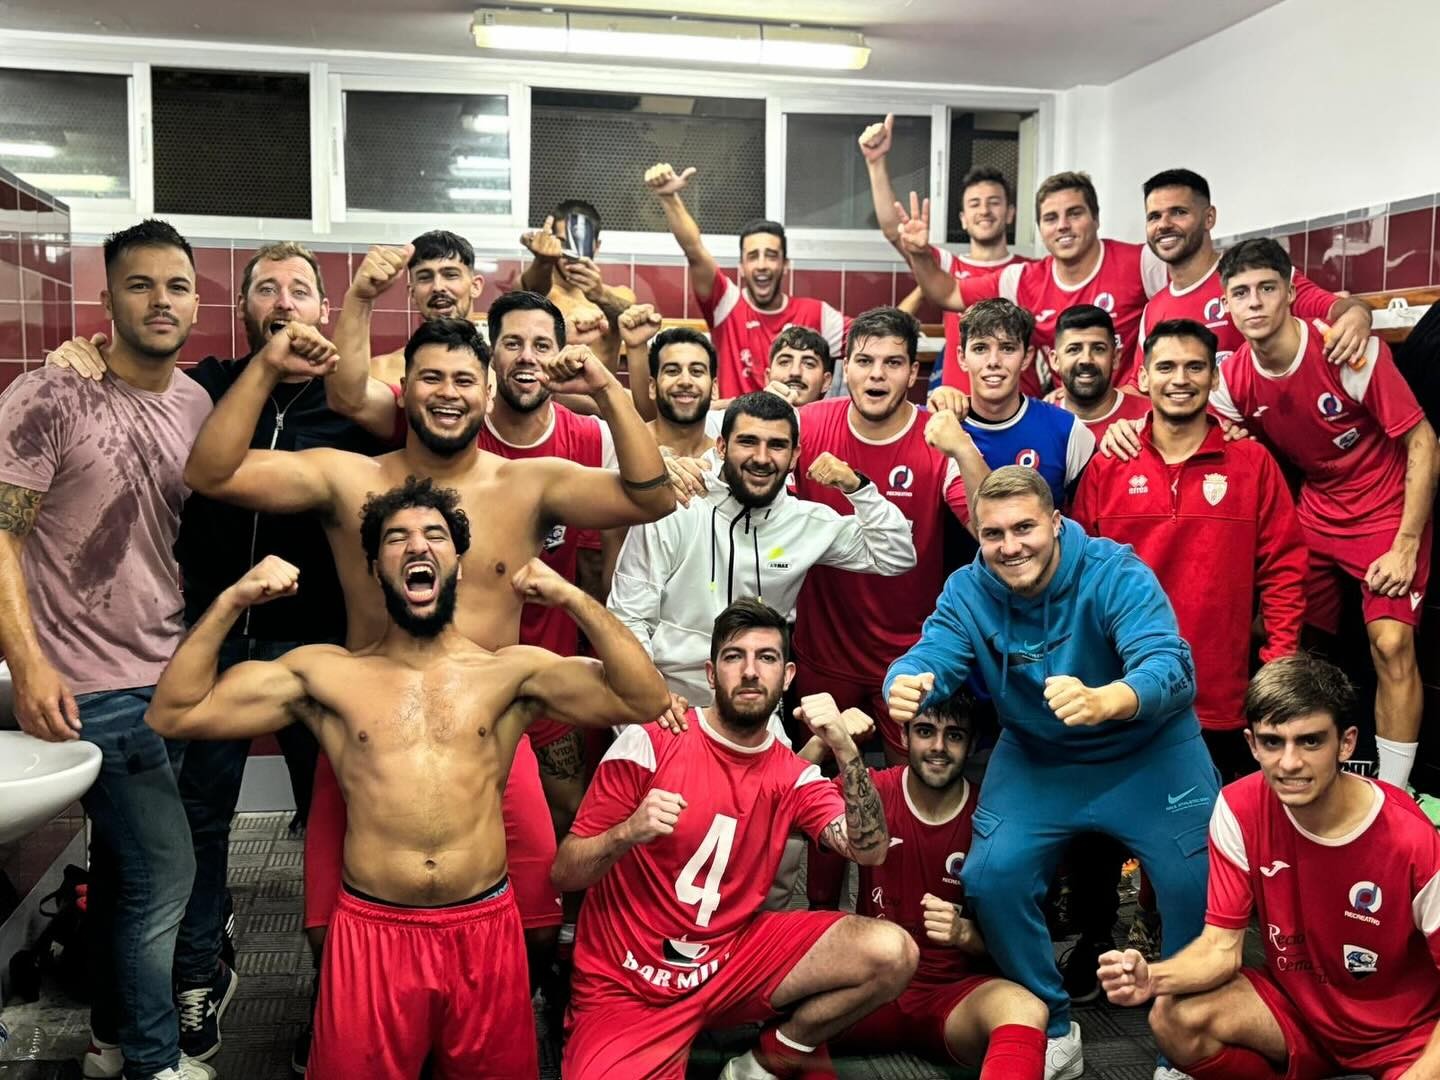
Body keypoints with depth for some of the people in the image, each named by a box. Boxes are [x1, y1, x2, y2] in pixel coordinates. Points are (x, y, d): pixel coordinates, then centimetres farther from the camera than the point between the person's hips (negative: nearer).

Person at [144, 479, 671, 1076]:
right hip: (371, 932, 0)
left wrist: (573, 598, -14)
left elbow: (645, 701, -6)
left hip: (485, 930, 1)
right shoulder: (324, 673, 5)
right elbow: (173, 714, 3)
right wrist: (231, 601, -8)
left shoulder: (512, 671, 3)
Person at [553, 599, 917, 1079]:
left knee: (892, 952, -13)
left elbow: (870, 851, -14)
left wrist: (845, 749, -24)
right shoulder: (650, 741, -10)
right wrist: (627, 833, -30)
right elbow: (563, 873, -10)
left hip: (731, 962, 4)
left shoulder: (793, 775, 2)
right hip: (627, 985, -4)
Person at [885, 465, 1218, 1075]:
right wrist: (906, 688, -51)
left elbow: (1171, 667, -37)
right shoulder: (968, 591, -11)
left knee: (1196, 882, -17)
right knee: (991, 878, -13)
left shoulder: (1114, 573, -23)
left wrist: (1102, 702, -59)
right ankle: (1053, 1030, 11)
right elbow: (930, 657, -25)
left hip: (1145, 749, -2)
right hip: (1035, 758, 3)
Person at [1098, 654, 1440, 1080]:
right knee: (1175, 1019, -21)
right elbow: (1222, 945, -12)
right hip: (1296, 1005, 3)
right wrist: (1152, 977, -32)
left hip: (1405, 1033, -3)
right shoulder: (1239, 810, -15)